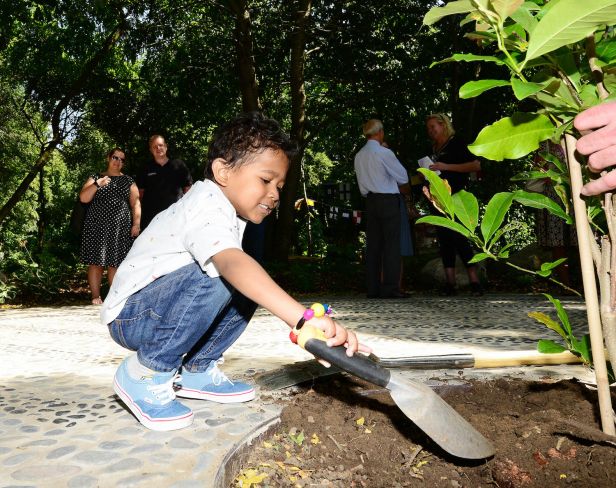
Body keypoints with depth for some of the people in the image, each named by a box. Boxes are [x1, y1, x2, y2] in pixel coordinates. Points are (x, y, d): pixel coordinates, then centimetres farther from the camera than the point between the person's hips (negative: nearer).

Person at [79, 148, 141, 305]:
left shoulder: (128, 181, 14)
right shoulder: (95, 178, 12)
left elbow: (135, 204, 8)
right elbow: (83, 198, -1)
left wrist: (136, 224, -4)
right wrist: (97, 184, -15)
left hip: (120, 227, 0)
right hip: (97, 226, 0)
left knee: (115, 262, 0)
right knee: (96, 261, -2)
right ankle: (96, 296, 4)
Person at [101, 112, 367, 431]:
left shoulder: (224, 209, 5)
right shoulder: (206, 208, -26)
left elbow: (234, 268, 9)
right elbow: (232, 263, -46)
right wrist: (302, 319, -56)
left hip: (160, 309, 9)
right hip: (130, 315, -9)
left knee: (246, 287, 1)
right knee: (212, 281, -33)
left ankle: (196, 370, 11)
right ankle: (145, 373, -14)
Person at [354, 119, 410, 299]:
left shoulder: (359, 156, 11)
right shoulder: (384, 152, -9)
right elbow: (403, 177, -3)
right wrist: (403, 186, 20)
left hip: (370, 200, 7)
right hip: (388, 200, -6)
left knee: (373, 245, 6)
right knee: (391, 244, -5)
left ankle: (373, 288, 8)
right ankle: (390, 288, -8)